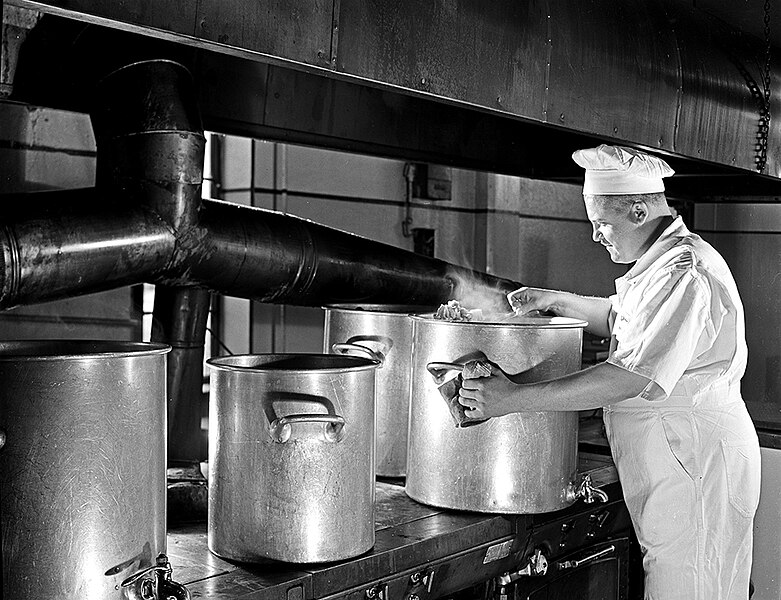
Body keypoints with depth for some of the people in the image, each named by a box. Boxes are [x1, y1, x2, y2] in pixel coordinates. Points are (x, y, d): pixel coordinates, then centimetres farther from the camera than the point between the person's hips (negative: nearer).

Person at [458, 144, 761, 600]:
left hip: (696, 465, -10)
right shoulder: (663, 263, 11)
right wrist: (558, 301, 15)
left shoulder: (686, 274, -22)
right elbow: (622, 320, 29)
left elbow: (630, 378, -30)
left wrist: (515, 398, -29)